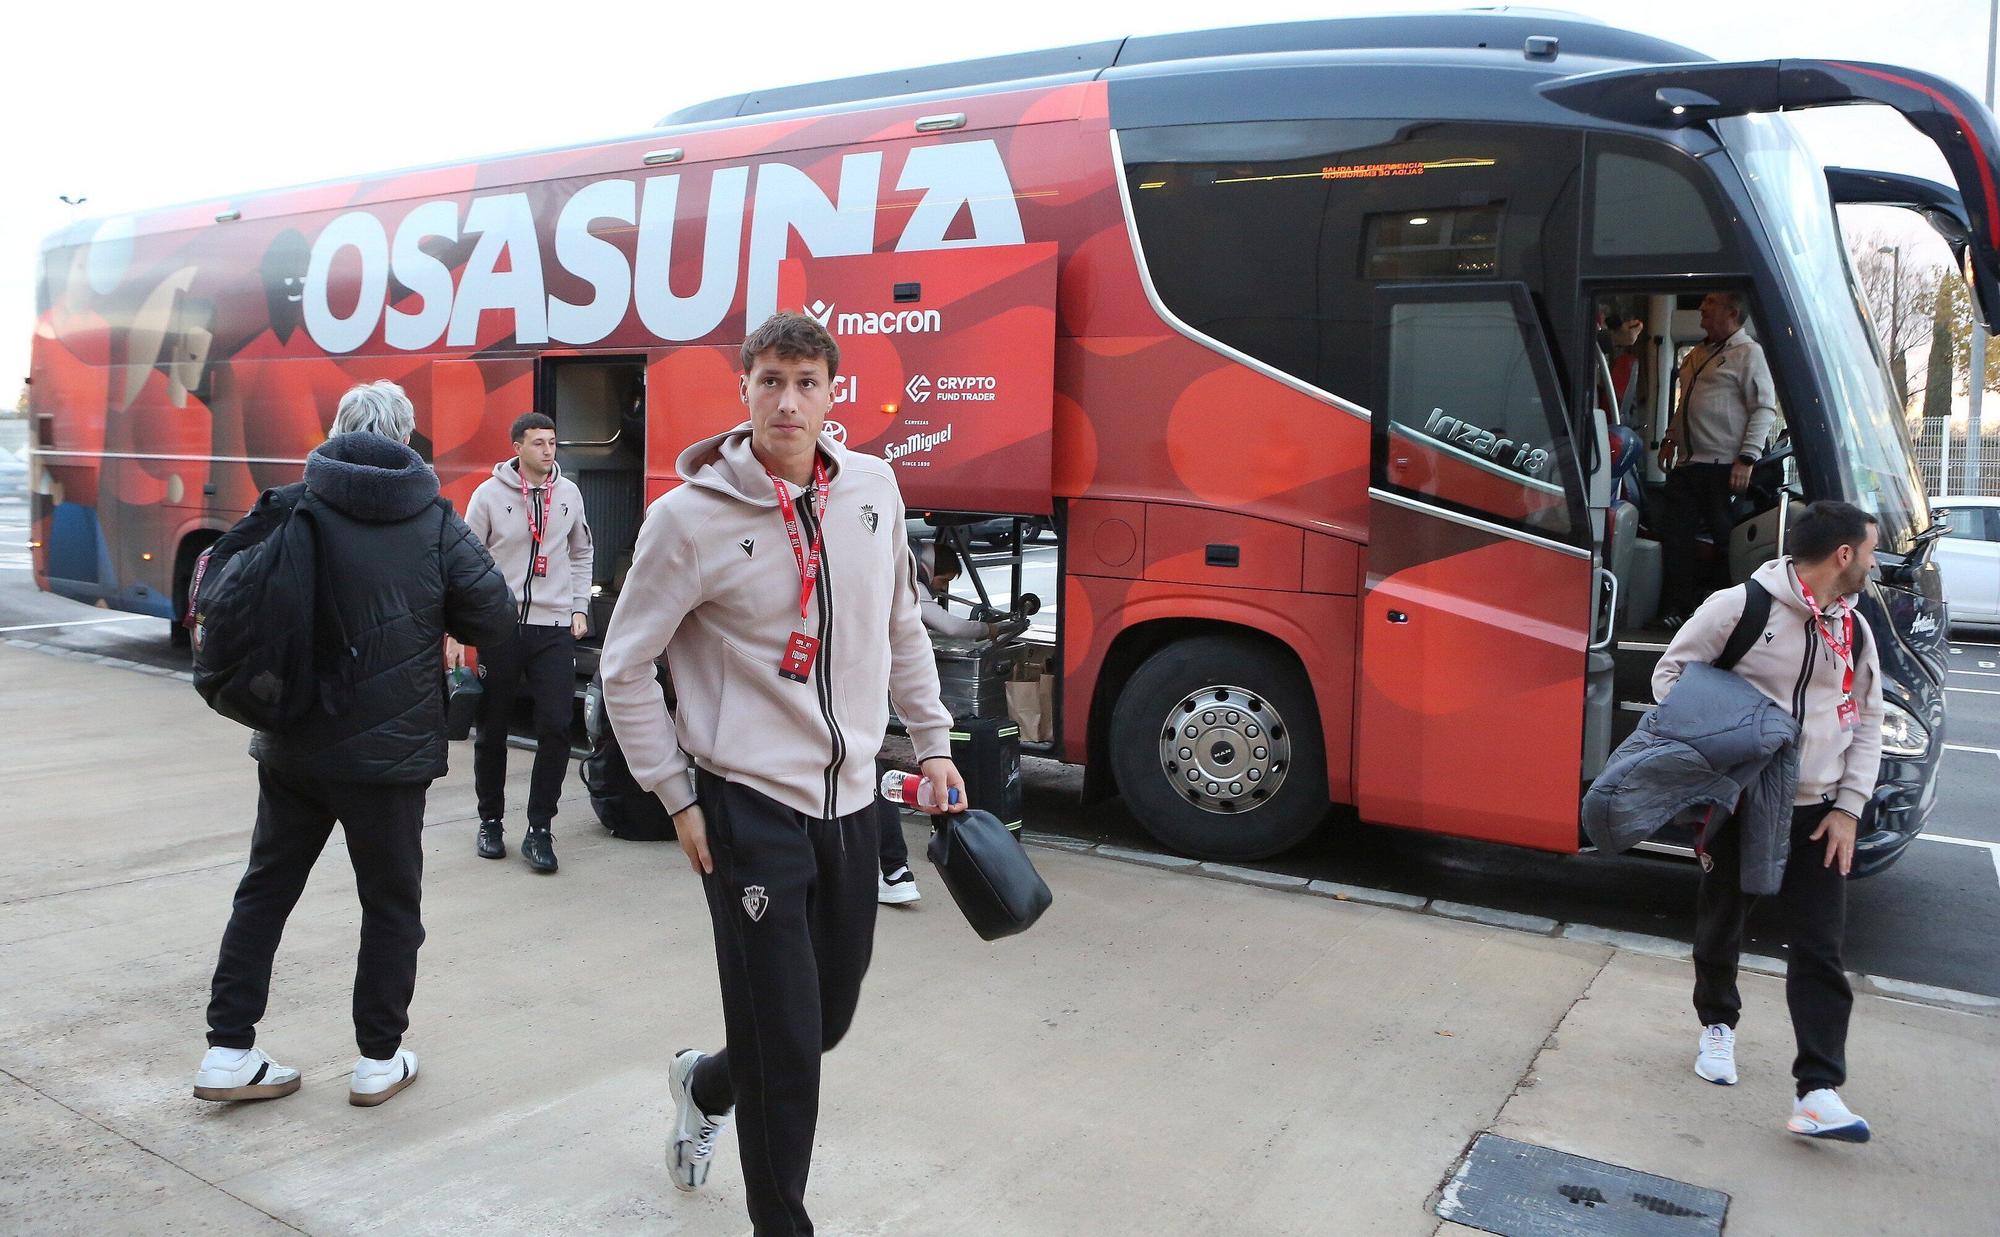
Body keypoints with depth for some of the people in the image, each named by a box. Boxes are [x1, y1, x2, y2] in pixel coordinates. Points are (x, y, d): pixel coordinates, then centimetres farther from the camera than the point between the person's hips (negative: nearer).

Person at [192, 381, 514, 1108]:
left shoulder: (291, 508, -4)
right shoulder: (435, 523, -8)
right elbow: (493, 616, -7)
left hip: (291, 744, 3)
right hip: (389, 748, -2)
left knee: (266, 889, 17)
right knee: (391, 903, 11)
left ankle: (228, 1053, 21)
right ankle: (379, 1061, 18)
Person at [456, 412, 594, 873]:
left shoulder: (569, 494, 6)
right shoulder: (489, 494, -3)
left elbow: (581, 553, 18)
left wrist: (580, 607, 8)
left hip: (555, 628, 2)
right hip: (500, 627, -2)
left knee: (556, 728, -8)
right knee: (492, 731, 8)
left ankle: (539, 830, 2)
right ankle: (491, 822, 25)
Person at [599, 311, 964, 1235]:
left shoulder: (873, 489, 1)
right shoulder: (691, 516, -13)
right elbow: (626, 667, -5)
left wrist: (933, 743, 12)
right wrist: (677, 796, -6)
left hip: (850, 797, 6)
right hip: (749, 806, -5)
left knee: (829, 1016, 19)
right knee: (784, 1048, -1)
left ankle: (706, 1083, 50)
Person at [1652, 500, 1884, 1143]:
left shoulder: (1854, 631, 8)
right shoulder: (1739, 607, -10)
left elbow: (1867, 723, 14)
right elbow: (1671, 672, -4)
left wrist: (1849, 807, 4)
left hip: (1817, 813, 4)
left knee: (1819, 950, -3)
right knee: (1720, 925, 12)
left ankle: (1818, 1091, -3)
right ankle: (1718, 1024, 38)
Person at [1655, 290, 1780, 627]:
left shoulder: (1749, 353, -5)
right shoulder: (1697, 355, 20)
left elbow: (1765, 409, -11)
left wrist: (1747, 458, -18)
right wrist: (1670, 439, 21)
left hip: (1725, 468, -8)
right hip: (1687, 462, 8)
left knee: (1728, 539, -3)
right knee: (1675, 535, 5)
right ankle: (1679, 607, 12)